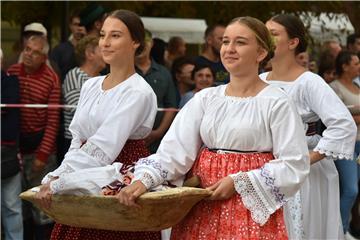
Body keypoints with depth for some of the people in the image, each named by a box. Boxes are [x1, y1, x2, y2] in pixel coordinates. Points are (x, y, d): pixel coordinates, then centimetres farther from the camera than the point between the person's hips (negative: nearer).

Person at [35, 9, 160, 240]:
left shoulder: (139, 93, -11)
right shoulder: (90, 86, 11)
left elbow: (104, 148, -20)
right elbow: (77, 141, 7)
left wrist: (58, 183, -24)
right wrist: (55, 177, -11)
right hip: (86, 181, 6)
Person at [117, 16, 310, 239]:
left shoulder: (277, 103, -5)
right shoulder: (206, 98, 8)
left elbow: (294, 166, -9)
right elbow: (174, 149, 0)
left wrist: (239, 182, -15)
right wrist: (143, 179, -17)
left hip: (252, 209, -4)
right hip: (202, 208, 4)